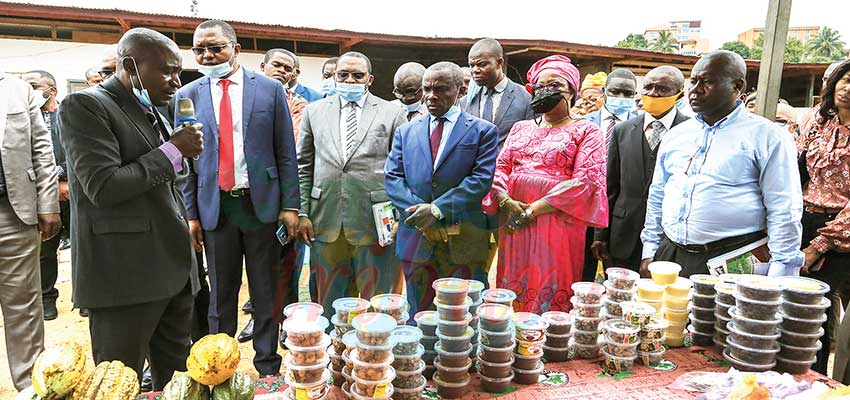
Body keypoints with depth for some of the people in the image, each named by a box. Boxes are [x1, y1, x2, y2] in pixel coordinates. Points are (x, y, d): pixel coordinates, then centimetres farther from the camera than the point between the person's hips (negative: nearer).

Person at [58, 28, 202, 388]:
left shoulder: (153, 112, 17)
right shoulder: (84, 106, -8)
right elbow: (103, 187, -19)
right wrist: (172, 150, -14)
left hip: (173, 265, 8)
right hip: (124, 272, -7)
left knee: (177, 375, 13)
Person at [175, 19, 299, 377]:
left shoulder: (270, 89, 0)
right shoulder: (188, 96, 4)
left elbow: (286, 152, 1)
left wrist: (290, 204, -4)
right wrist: (191, 214, 2)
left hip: (262, 203, -1)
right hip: (215, 207, 1)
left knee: (266, 293, 10)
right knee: (221, 294, 11)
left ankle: (267, 366, 25)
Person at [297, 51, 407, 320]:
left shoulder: (392, 113, 4)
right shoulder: (315, 111, 11)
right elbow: (303, 167, 10)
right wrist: (302, 212, 2)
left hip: (374, 221, -2)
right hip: (325, 220, 3)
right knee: (329, 302, 12)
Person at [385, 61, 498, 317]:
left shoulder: (483, 131, 3)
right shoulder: (406, 132, 13)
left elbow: (481, 179, -8)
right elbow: (392, 177, 4)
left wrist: (437, 209, -17)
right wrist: (420, 213, -12)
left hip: (463, 241, -3)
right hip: (416, 238, 3)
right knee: (418, 317, 13)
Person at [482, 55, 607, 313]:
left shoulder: (586, 131, 4)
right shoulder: (520, 129, 18)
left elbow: (586, 180, -9)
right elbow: (500, 168, 11)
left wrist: (536, 209, -15)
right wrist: (507, 202, -10)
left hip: (558, 223, -4)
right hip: (514, 224, 4)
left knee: (552, 298, 0)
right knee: (515, 291, 8)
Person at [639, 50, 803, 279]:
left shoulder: (767, 137, -3)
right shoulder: (676, 135, 12)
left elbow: (784, 213, -7)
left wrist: (779, 281, -11)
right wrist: (650, 251, 13)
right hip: (669, 256, 5)